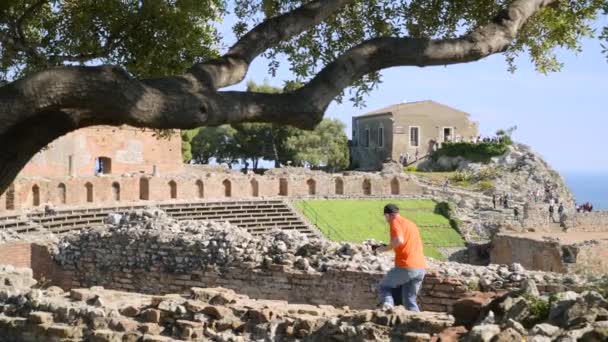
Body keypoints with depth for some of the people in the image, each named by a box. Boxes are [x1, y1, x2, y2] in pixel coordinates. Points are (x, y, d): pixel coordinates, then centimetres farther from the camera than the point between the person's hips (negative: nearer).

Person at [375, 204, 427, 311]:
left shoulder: (395, 222, -3)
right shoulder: (411, 223, 23)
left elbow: (399, 240, -20)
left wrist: (385, 248, -6)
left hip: (406, 266, -7)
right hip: (421, 267, 7)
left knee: (384, 287, 12)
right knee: (409, 300, 15)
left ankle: (387, 303, -15)